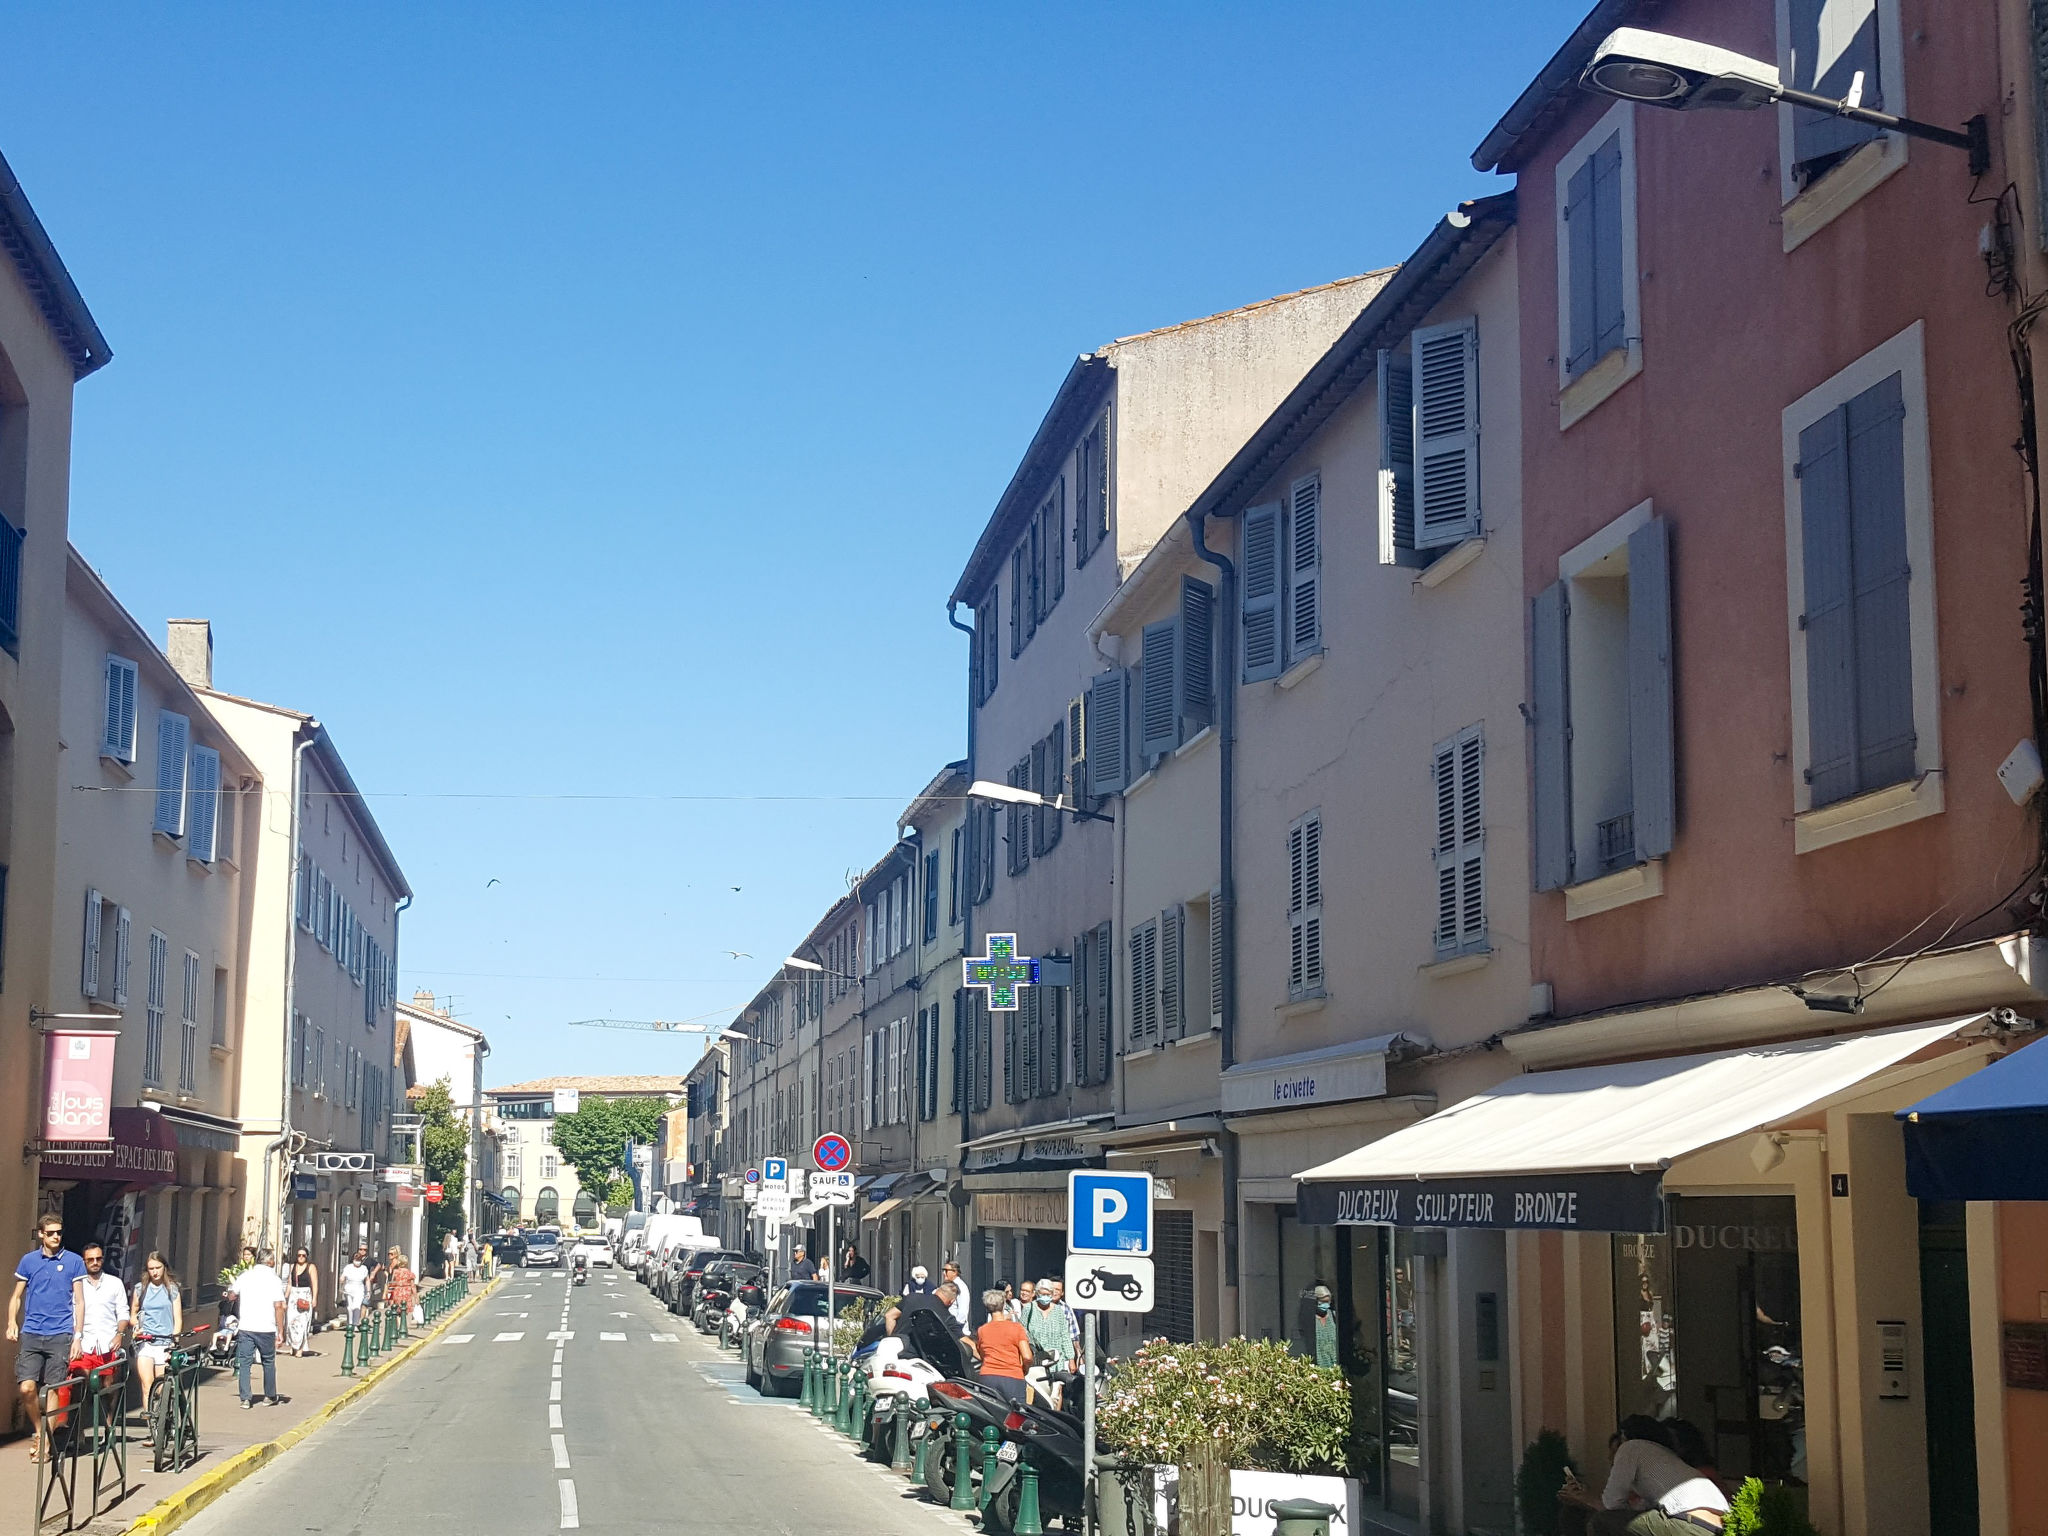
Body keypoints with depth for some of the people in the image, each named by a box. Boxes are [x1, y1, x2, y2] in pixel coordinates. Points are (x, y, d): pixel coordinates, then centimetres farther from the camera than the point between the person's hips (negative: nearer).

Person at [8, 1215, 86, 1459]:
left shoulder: (74, 1261, 4)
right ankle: (39, 1432, 16)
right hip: (31, 1335, 2)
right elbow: (17, 1296, 16)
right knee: (26, 1388, -8)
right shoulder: (28, 1260, 9)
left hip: (60, 1335, -2)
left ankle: (46, 1443, 7)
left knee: (53, 1391, -2)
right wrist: (12, 1324, 0)